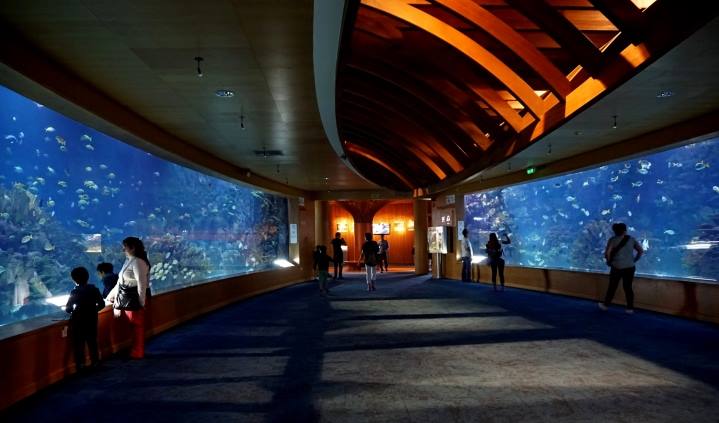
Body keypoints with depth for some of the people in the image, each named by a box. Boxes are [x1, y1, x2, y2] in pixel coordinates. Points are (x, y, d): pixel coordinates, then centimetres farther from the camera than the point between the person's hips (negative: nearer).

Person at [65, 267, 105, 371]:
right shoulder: (94, 289, -3)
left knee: (79, 343, 7)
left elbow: (68, 309, -12)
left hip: (79, 322, -4)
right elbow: (101, 304, 0)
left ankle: (80, 365, 10)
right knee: (92, 342, 15)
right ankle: (95, 362, 21)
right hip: (92, 320, 4)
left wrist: (72, 309, 8)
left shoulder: (75, 292, -13)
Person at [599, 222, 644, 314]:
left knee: (612, 287, 8)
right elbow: (641, 250, 6)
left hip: (617, 267, -3)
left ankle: (605, 305, 19)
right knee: (628, 287, 8)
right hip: (630, 267, 3)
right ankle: (630, 308, 8)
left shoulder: (613, 240, -7)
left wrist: (609, 261, -1)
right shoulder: (631, 239, 5)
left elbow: (607, 253, -17)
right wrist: (634, 260, 10)